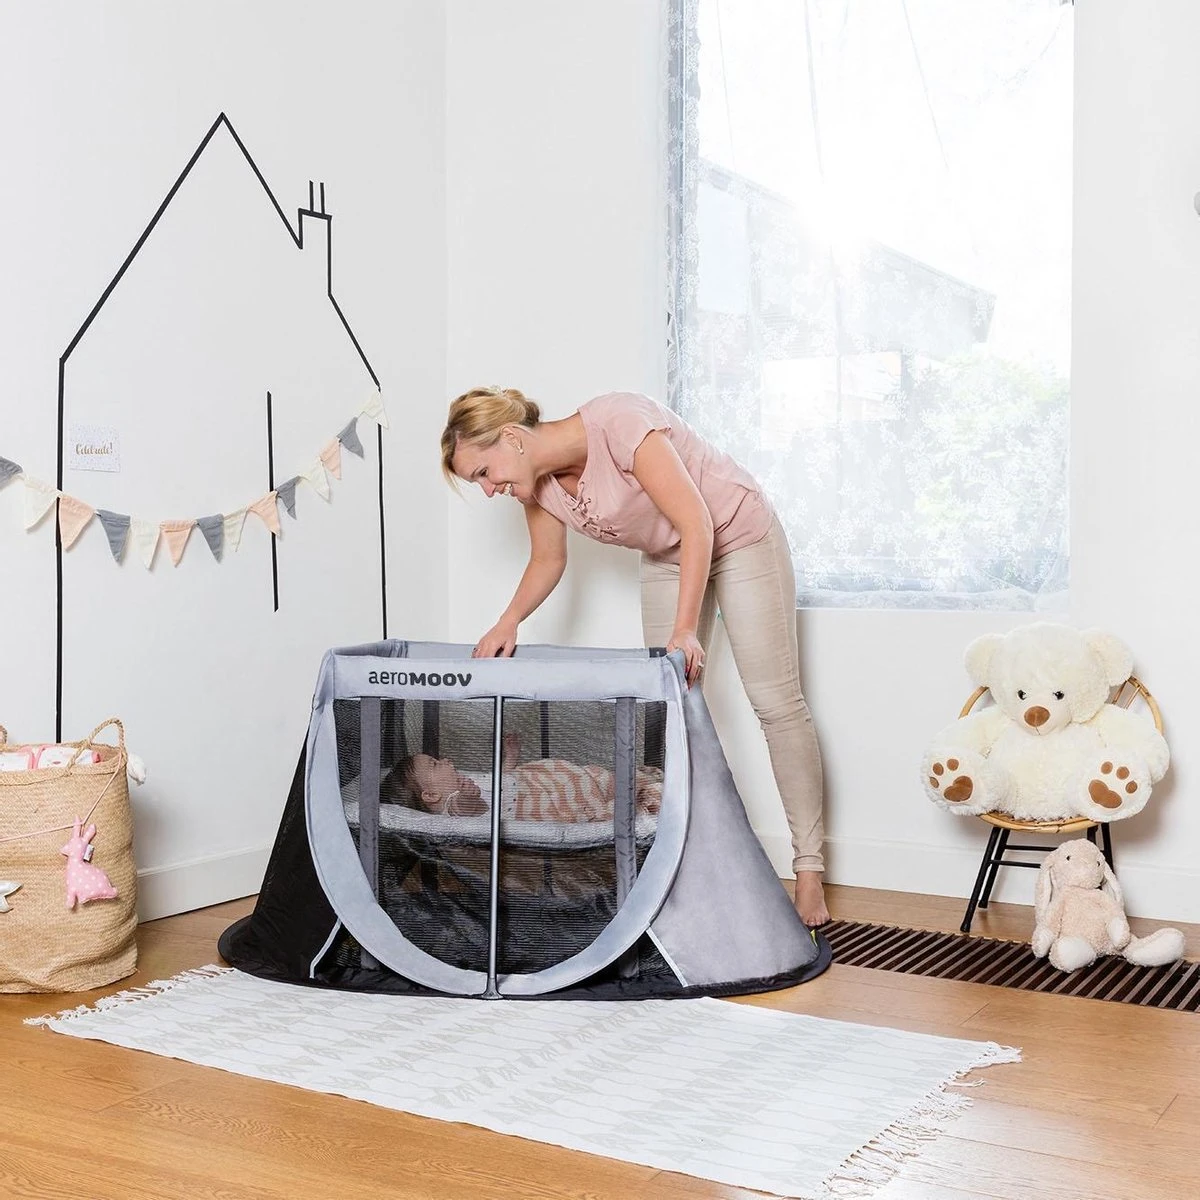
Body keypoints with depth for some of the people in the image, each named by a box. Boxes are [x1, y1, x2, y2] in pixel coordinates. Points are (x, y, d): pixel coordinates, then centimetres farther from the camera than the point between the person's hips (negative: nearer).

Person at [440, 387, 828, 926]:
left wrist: (685, 632, -35)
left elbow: (697, 526, -32)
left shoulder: (618, 423, -33)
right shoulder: (538, 482, -10)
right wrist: (509, 621, -11)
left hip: (736, 535, -7)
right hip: (667, 557, 7)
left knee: (776, 701, -7)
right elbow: (547, 560, 6)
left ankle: (809, 870, -2)